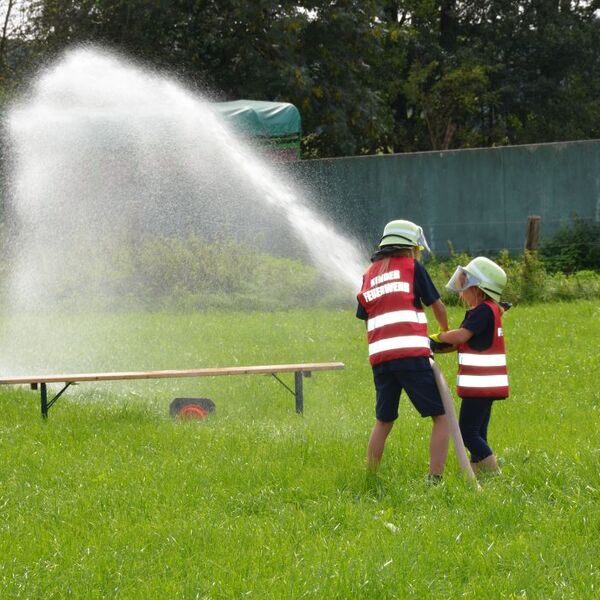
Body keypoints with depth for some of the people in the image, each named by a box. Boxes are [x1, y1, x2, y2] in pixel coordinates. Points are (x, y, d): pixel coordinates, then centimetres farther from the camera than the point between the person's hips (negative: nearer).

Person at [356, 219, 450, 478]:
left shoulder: (369, 274, 20)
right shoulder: (412, 267, 6)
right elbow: (437, 306, 12)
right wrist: (445, 331, 34)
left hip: (379, 357, 5)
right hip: (412, 355, -5)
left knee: (383, 421, 21)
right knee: (441, 416, 0)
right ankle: (435, 479, -11)